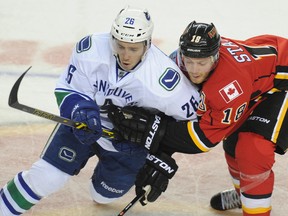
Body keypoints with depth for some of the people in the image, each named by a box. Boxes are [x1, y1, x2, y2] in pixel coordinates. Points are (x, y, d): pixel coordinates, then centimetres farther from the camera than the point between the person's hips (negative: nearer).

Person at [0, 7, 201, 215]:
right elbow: (68, 90, -15)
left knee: (103, 195, 15)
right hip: (84, 121, 1)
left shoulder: (164, 79, -35)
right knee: (44, 177, -12)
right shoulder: (91, 49, -29)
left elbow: (192, 114, -19)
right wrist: (81, 110, -35)